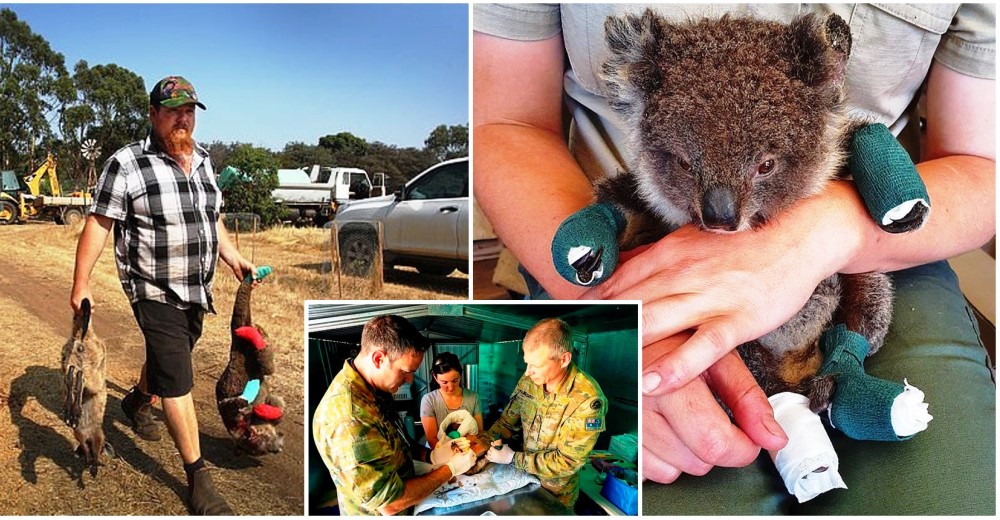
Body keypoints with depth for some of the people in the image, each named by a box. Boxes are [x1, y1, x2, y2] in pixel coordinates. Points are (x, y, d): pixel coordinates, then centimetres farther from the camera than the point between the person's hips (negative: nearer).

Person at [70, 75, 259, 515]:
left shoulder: (202, 160, 7)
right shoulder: (126, 164, -13)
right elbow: (98, 224, -11)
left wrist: (233, 257, 8)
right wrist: (81, 283, -12)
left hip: (197, 289, 7)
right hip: (156, 292, -7)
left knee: (167, 358, 27)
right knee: (176, 379, -7)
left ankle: (137, 401, 58)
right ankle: (198, 477, 2)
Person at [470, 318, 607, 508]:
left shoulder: (588, 400, -31)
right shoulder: (530, 379, -13)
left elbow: (566, 462, -26)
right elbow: (509, 420, -1)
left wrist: (513, 458, -23)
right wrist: (483, 443, -18)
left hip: (556, 493, -5)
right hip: (524, 475, 5)